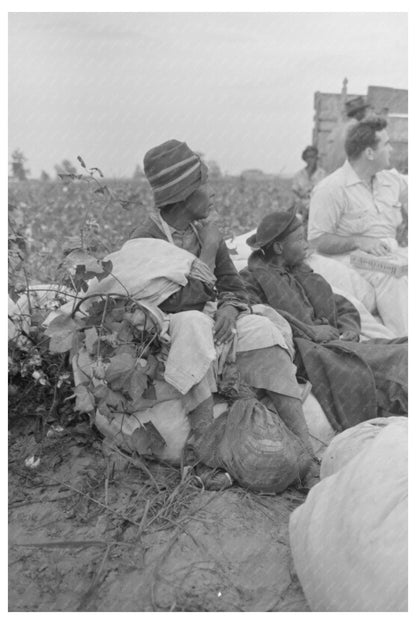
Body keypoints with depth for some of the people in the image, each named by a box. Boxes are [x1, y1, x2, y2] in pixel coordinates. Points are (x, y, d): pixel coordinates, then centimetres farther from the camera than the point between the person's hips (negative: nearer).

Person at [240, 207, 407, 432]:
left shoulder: (304, 273, 29)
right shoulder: (251, 278, 5)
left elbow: (343, 306, 27)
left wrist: (350, 329, 3)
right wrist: (309, 331, -16)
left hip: (336, 344, 7)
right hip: (302, 353, -7)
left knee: (401, 353, -15)